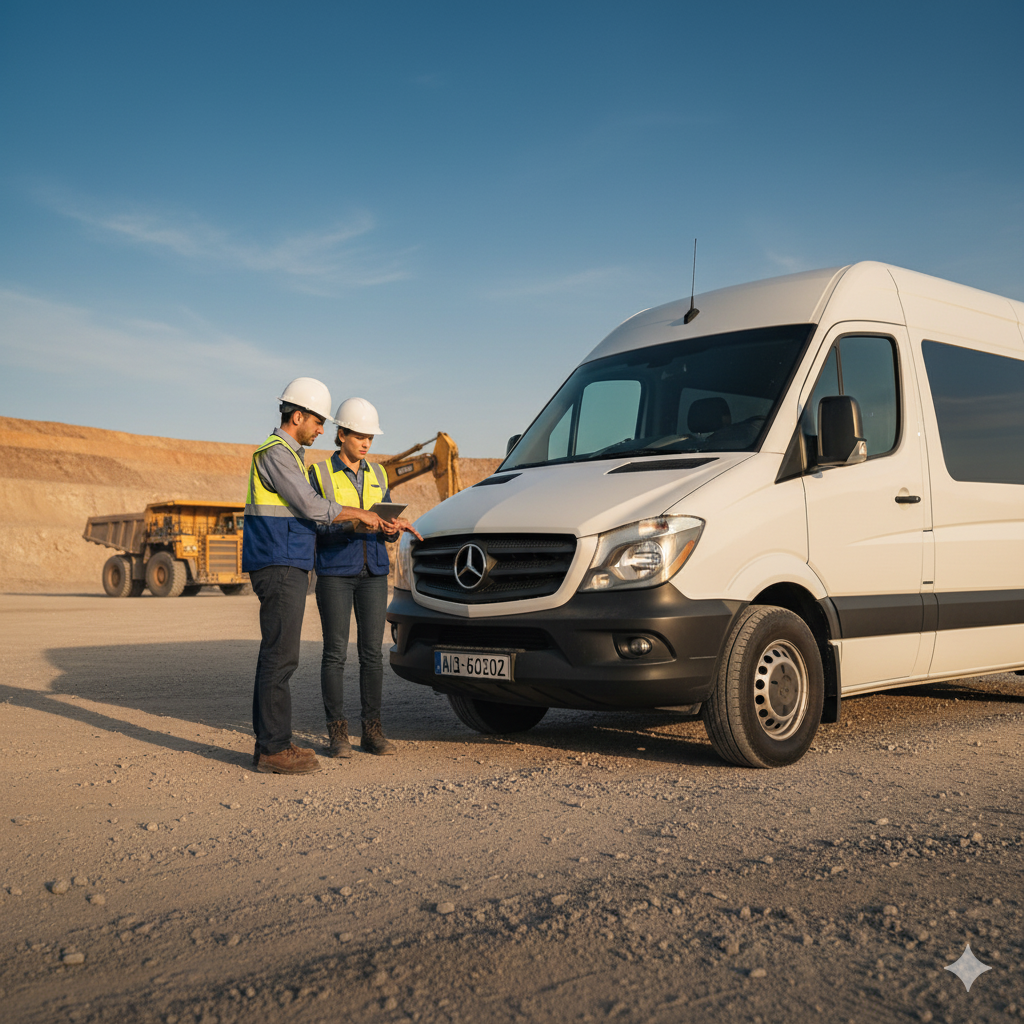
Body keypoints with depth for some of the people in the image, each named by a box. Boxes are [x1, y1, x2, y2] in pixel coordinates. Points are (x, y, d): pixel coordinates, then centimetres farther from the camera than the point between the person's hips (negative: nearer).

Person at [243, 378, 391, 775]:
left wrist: (354, 520, 15)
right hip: (279, 567, -11)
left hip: (287, 568, 11)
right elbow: (311, 507, -18)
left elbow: (300, 512, 23)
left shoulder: (287, 454, 22)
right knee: (280, 657, -9)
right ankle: (273, 748, -6)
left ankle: (270, 742, 15)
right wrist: (358, 514, -6)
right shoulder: (275, 452, -11)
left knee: (275, 656, 10)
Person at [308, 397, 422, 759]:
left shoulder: (377, 474, 12)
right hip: (335, 571, -4)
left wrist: (391, 529, -10)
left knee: (372, 651, 3)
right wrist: (350, 526, -23)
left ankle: (372, 730, 11)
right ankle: (337, 732, 6)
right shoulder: (320, 473, -1)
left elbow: (387, 522, 13)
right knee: (336, 652, -2)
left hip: (373, 570, 4)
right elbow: (316, 527, -7)